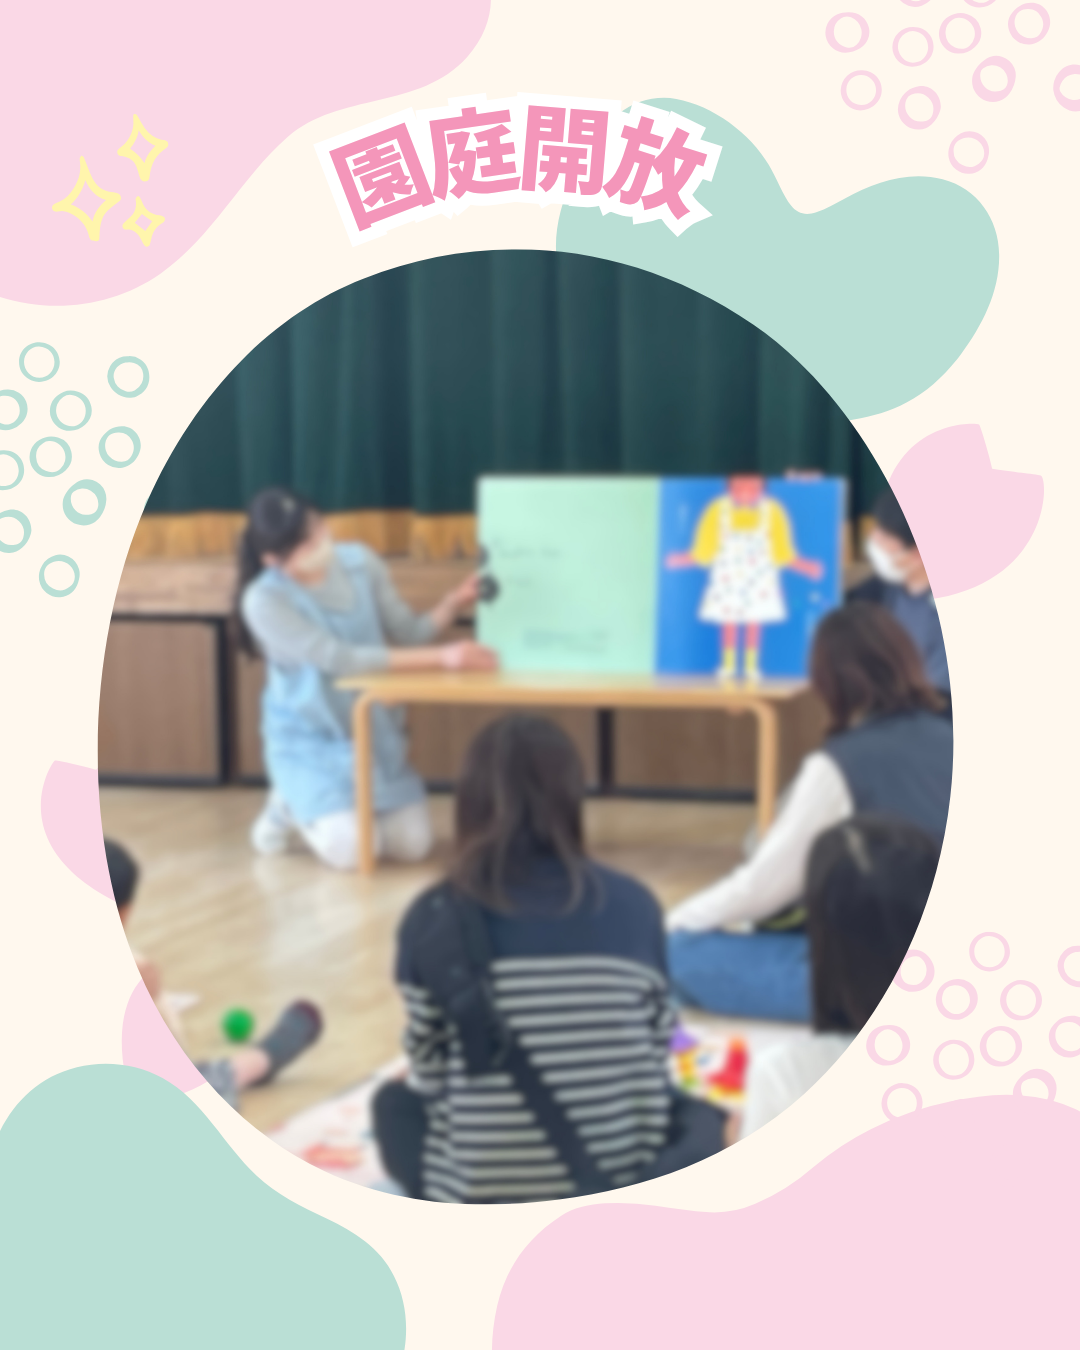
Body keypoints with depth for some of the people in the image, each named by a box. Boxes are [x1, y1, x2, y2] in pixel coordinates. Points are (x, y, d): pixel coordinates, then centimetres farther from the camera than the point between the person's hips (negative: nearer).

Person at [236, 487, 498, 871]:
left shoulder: (360, 562, -5)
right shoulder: (264, 600, -20)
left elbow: (407, 634, -1)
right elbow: (340, 659, -28)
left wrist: (455, 603, -22)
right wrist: (441, 657, -34)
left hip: (374, 730, 5)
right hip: (310, 741, -5)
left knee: (413, 844, -6)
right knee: (353, 849, -21)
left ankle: (348, 806, 23)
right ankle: (290, 807, 11)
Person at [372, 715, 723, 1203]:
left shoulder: (434, 918, -8)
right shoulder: (634, 905, -5)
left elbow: (429, 1073, 1)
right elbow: (654, 1060, 3)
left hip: (478, 1196, 0)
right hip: (617, 1186, 1)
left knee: (394, 1103, 32)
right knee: (701, 1117, 33)